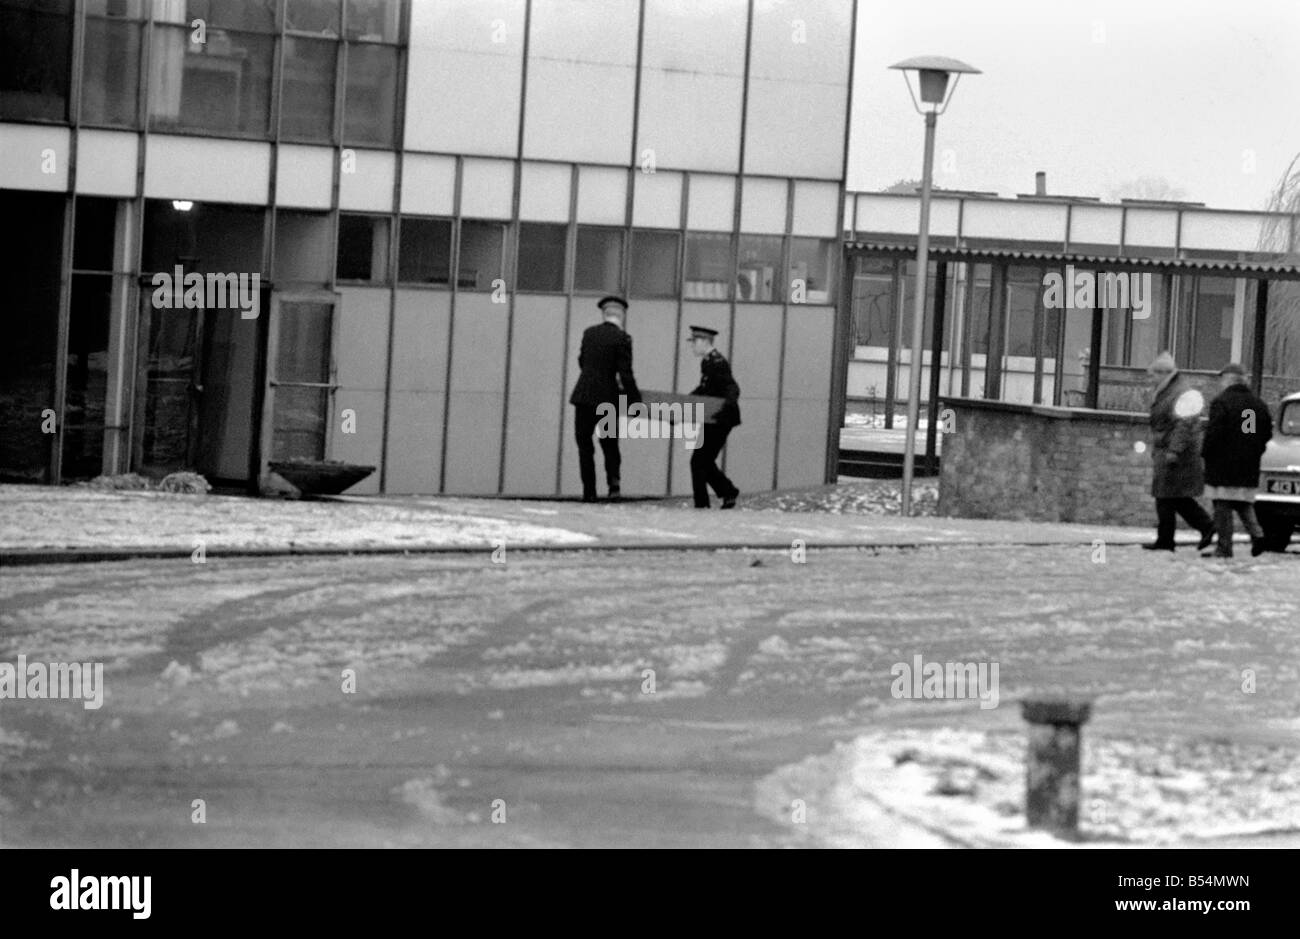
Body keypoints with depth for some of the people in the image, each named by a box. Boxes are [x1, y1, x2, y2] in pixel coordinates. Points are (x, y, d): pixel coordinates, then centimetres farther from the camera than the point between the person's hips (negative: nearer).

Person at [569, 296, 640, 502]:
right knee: (610, 444, 14)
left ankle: (589, 491, 1)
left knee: (585, 445, 7)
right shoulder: (622, 339, -7)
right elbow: (625, 374, -11)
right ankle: (614, 482, -6)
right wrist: (636, 400, -3)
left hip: (584, 397, 2)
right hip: (608, 398, -2)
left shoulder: (588, 333, 5)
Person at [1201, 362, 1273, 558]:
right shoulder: (1258, 404, 9)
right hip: (1249, 466, 6)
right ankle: (1256, 533, -4)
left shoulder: (1221, 402, -12)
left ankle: (1224, 547, -2)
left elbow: (1213, 432, -16)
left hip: (1223, 463, -6)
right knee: (1244, 503, 18)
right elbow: (1267, 432, 12)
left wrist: (1205, 453, -4)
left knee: (1222, 506, -1)